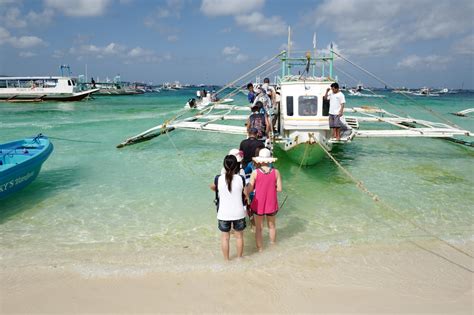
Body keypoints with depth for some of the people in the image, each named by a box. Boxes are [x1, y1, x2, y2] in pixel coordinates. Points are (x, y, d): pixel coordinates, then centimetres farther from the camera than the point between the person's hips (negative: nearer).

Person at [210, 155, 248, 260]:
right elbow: (246, 194, -2)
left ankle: (226, 259, 28)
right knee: (239, 236, 20)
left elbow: (212, 187, 10)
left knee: (225, 237, 16)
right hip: (238, 213, 0)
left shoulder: (218, 179, -11)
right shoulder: (240, 179, -13)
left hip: (223, 214, 0)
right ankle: (239, 257, 35)